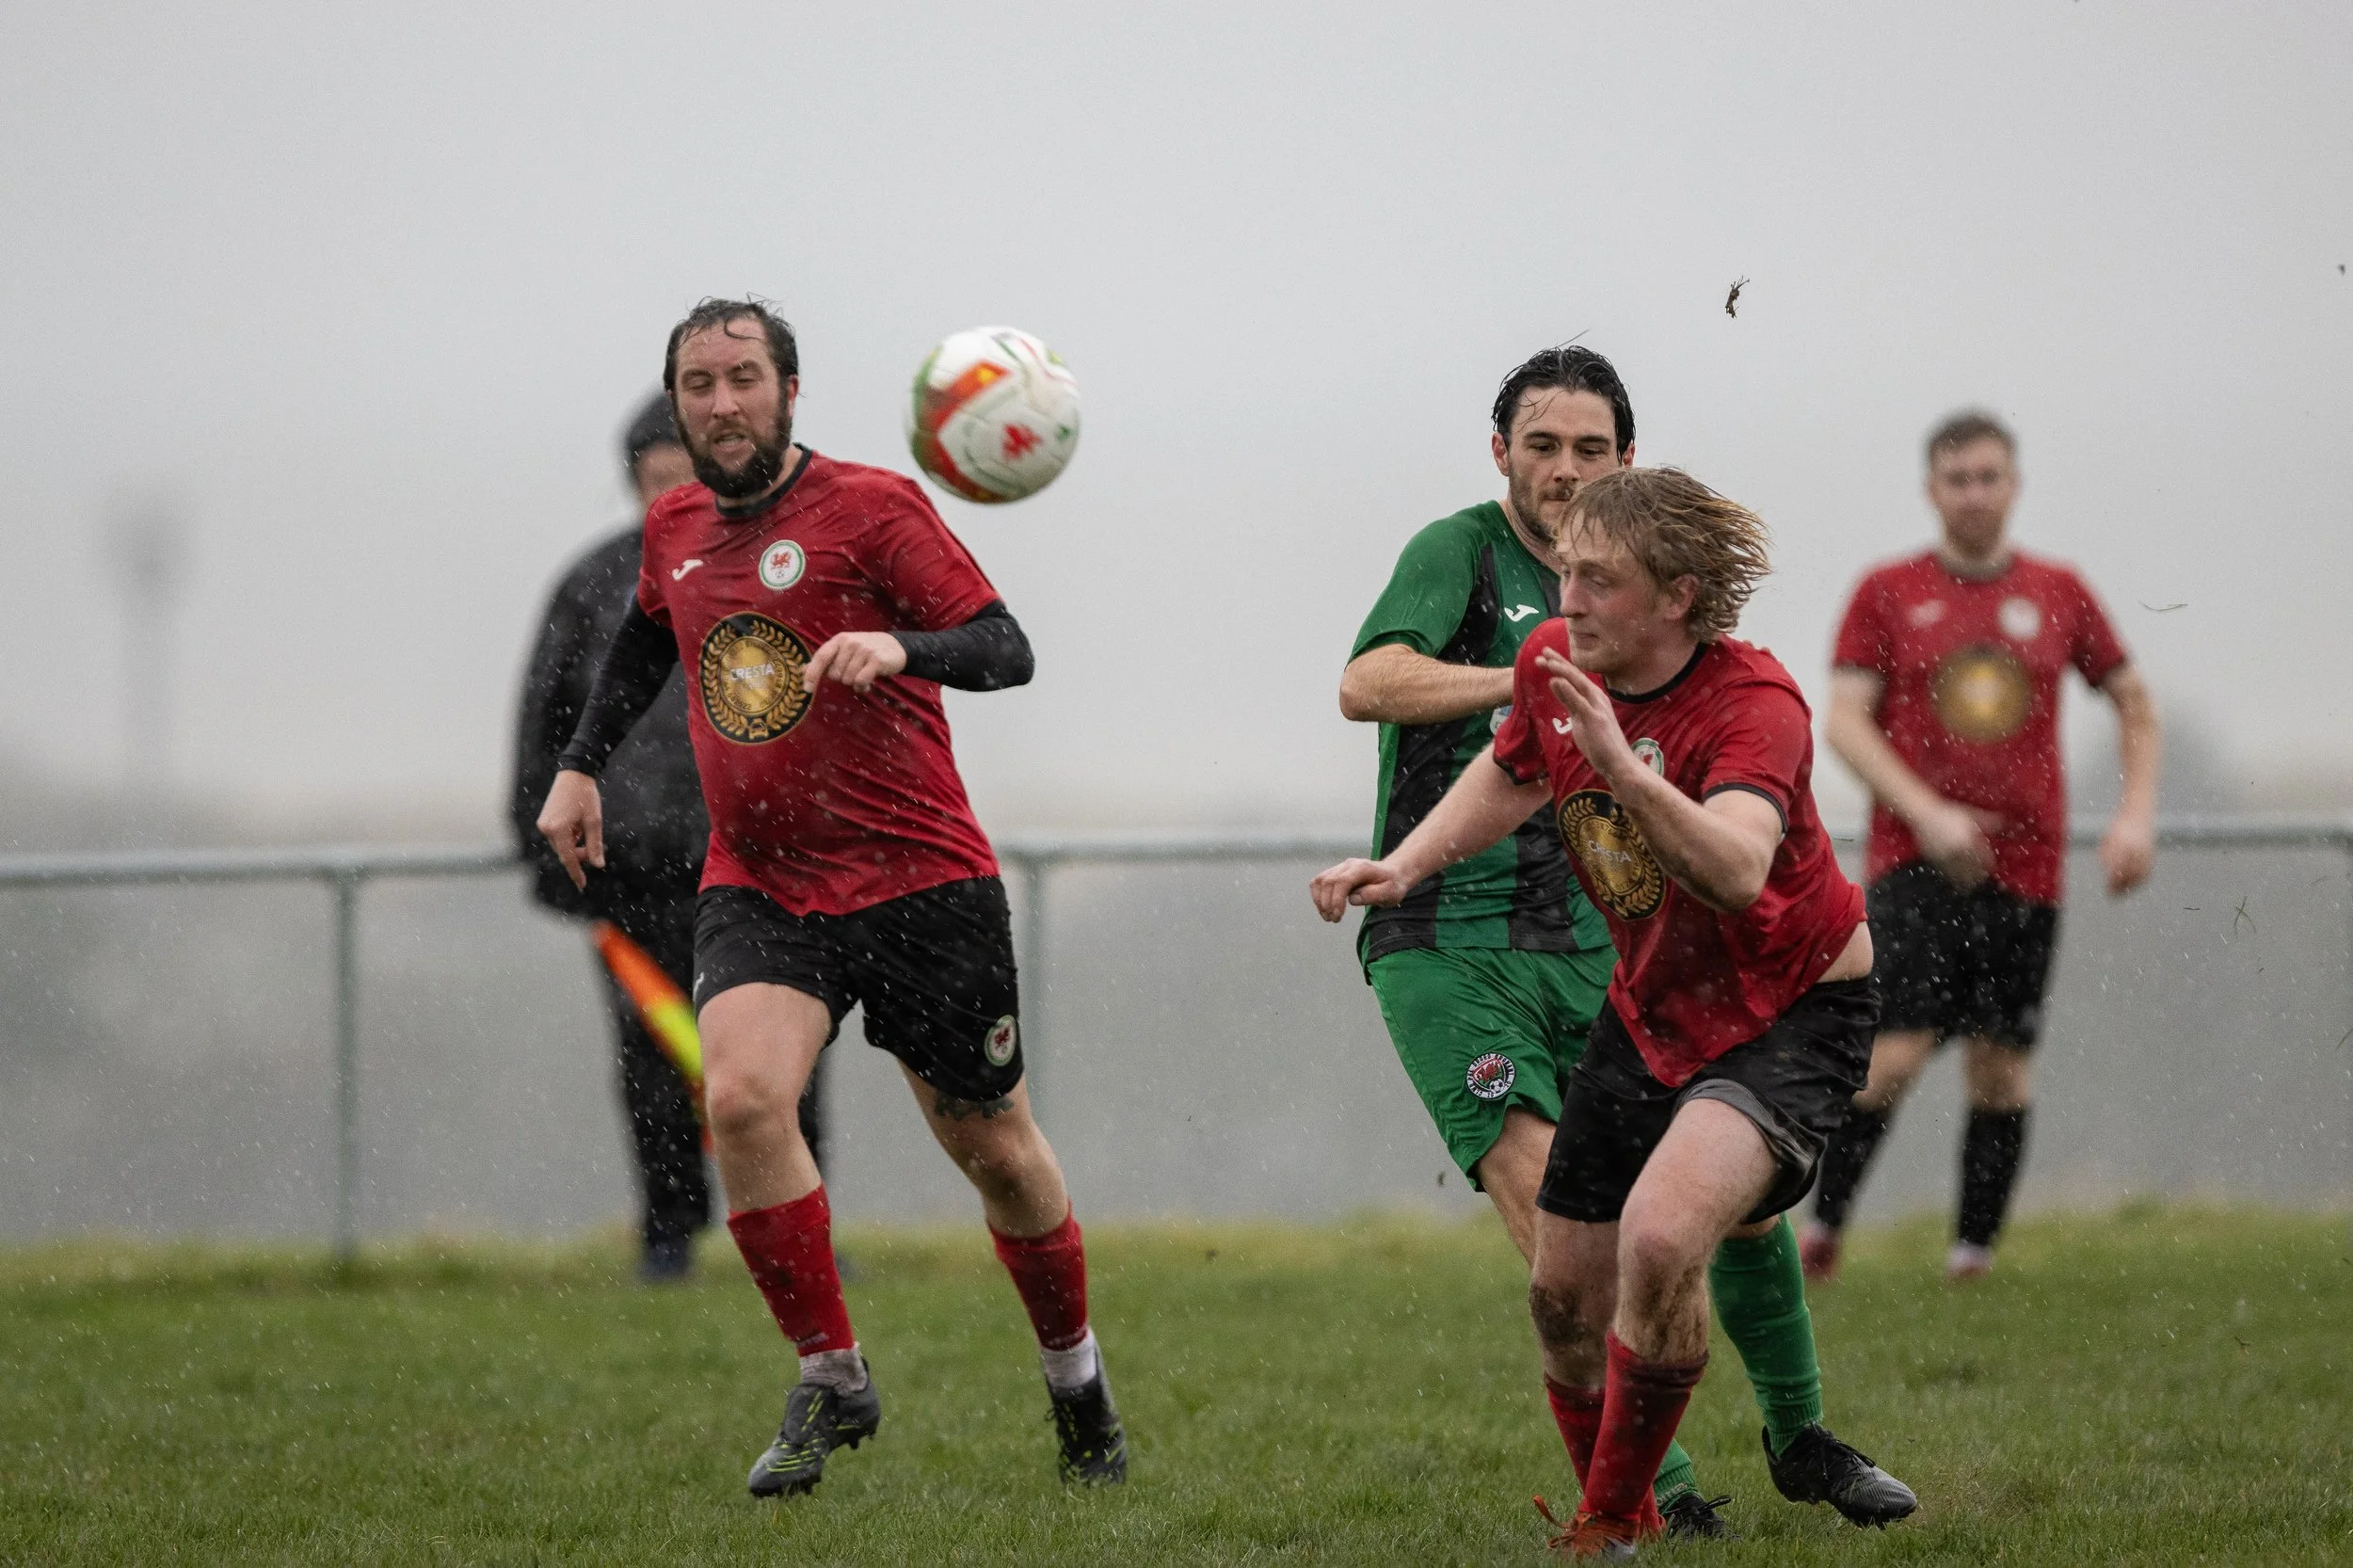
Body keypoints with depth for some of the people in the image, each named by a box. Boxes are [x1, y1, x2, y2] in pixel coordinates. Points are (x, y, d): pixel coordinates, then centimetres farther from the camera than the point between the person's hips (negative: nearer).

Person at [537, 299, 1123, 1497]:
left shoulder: (869, 507, -8)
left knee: (993, 1148, 7)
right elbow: (647, 639, 31)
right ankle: (831, 1383, -10)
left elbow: (1006, 651, -16)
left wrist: (901, 648, -35)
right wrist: (580, 765, 22)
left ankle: (1077, 1382, 32)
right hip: (757, 890, 3)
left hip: (921, 880, -3)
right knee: (741, 1098, -24)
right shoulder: (677, 527, 8)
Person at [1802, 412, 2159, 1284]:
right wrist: (1927, 815, -16)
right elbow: (1845, 720, -3)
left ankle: (1974, 1251, 7)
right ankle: (1822, 1228, 1)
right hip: (1913, 862, -2)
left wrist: (2137, 814, 4)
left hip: (2024, 869, 2)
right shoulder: (1887, 593, 4)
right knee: (1894, 1057, -14)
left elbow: (2134, 704, 19)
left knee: (2000, 1070, 0)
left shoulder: (2058, 593, 10)